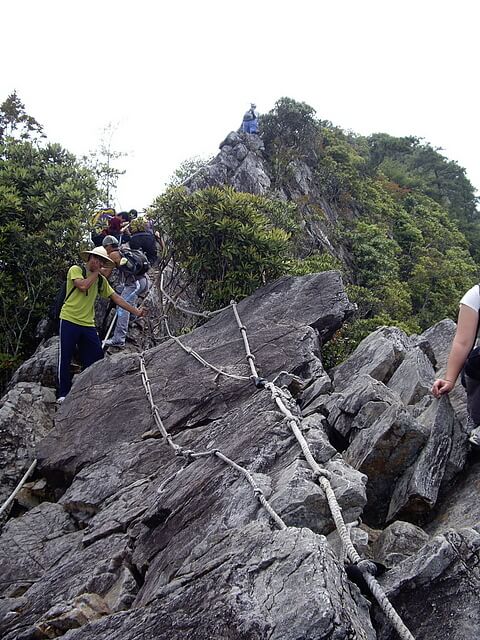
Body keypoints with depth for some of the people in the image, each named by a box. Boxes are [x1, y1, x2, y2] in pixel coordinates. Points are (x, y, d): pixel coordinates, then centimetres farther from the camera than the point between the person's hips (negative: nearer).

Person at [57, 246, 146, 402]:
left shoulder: (101, 280, 14)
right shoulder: (76, 269, -2)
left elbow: (116, 298, 13)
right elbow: (83, 286, -20)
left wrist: (136, 311, 7)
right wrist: (95, 272, -6)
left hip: (88, 324, 5)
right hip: (69, 320, -5)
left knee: (96, 358, 0)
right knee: (65, 358, -3)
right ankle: (63, 394, 6)